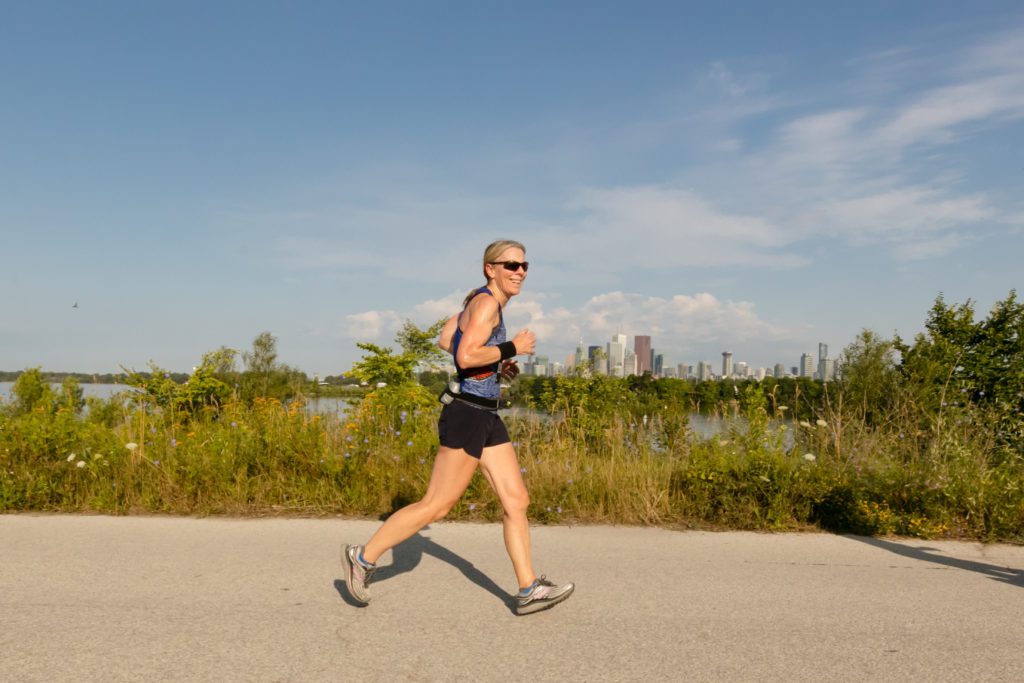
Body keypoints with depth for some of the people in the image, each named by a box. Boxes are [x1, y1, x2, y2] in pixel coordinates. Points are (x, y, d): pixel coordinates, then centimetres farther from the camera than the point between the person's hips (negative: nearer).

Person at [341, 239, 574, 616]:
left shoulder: (481, 299, 13)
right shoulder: (487, 302, -15)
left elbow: (445, 339, 20)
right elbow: (466, 357, -26)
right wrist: (511, 349, -15)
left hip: (487, 418, 10)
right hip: (468, 416, -10)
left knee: (517, 500, 8)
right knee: (436, 505, 0)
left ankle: (529, 591, 16)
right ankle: (363, 557, 15)